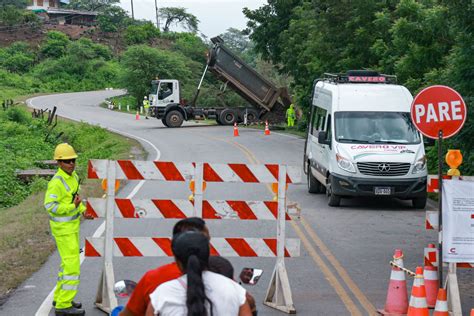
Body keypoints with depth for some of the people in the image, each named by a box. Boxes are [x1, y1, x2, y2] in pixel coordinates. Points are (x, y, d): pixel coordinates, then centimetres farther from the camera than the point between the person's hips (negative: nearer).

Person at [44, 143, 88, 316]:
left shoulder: (74, 176, 6)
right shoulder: (56, 182, -21)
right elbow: (49, 205, -24)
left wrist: (84, 210, 2)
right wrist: (72, 207, -26)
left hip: (73, 225, 9)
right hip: (63, 228, -9)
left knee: (69, 262, 19)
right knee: (72, 265, -8)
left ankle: (60, 298, 31)